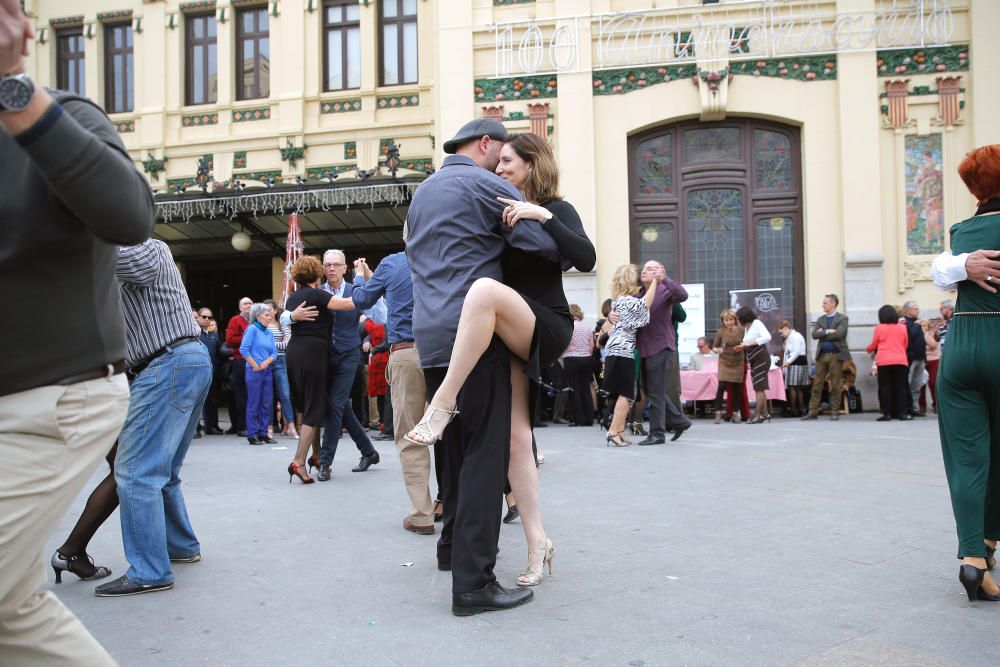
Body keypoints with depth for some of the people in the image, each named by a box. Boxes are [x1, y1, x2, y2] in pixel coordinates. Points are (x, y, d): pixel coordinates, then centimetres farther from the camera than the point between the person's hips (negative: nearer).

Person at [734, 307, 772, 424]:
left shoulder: (757, 323, -8)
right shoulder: (746, 328, 14)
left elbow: (767, 337, -20)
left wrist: (750, 343, -19)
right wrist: (743, 346, 0)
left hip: (761, 358, -8)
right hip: (753, 360, 8)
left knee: (759, 387, -8)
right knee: (760, 388, 10)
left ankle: (757, 415, -8)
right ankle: (765, 413, 16)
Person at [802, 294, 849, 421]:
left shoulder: (842, 318, 0)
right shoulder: (820, 319, 15)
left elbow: (839, 334, -17)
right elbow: (814, 335, 1)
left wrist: (822, 334, -7)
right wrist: (828, 332, -12)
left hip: (836, 355, -4)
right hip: (822, 355, 4)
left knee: (835, 385, 0)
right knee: (817, 384, 2)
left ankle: (834, 412, 8)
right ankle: (813, 411, 4)